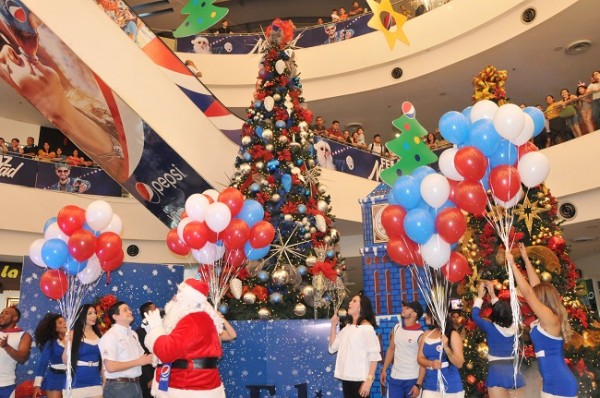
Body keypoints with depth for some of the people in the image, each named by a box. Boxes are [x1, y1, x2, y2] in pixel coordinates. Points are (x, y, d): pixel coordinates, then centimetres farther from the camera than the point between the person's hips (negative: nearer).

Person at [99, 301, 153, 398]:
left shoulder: (133, 334, 11)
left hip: (136, 384, 7)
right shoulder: (110, 336, -12)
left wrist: (148, 359, -6)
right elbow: (110, 367, -19)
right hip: (118, 387, -7)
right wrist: (137, 362, -15)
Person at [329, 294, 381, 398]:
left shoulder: (367, 327, -7)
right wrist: (333, 326, 6)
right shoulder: (347, 327, 13)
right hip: (346, 378, 6)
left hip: (360, 379, -6)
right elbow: (332, 348, 12)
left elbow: (374, 356, -12)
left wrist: (369, 379, -18)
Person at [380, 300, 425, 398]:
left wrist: (418, 385, -14)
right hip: (395, 378, 5)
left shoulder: (420, 334, -12)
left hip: (412, 380, -4)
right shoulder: (396, 328, 3)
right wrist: (384, 370, 8)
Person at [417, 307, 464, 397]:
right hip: (430, 387, 4)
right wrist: (431, 363, -15)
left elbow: (459, 364, -10)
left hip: (451, 388, -4)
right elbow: (420, 358, 6)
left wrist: (446, 348, -26)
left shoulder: (453, 335, -7)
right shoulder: (426, 335, 7)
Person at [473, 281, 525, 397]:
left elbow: (475, 315, 6)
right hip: (516, 373, 5)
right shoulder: (514, 327, 5)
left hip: (498, 374, -5)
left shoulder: (490, 328, -9)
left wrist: (480, 296, 14)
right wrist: (492, 294, 28)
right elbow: (504, 311, 22)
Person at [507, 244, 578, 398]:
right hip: (553, 383, 9)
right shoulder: (547, 319, 9)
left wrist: (512, 264, -13)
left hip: (560, 384, -9)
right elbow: (535, 286, 13)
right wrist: (526, 259, 17)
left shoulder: (550, 319, -14)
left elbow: (527, 292, -18)